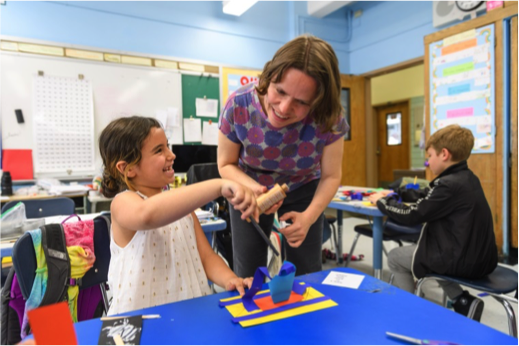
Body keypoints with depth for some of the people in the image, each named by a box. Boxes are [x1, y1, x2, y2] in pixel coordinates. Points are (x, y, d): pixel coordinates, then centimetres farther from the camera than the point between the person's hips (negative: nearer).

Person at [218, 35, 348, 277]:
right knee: (247, 276, 5)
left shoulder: (329, 118, -29)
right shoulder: (238, 106, -29)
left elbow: (331, 176, -14)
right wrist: (253, 188, -33)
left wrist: (309, 217, -30)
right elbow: (226, 164, -13)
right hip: (250, 189, 0)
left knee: (306, 275, 5)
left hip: (303, 191, 1)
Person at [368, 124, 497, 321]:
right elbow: (429, 198, 19)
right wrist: (398, 193, 17)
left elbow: (410, 216, -17)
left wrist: (382, 202, -2)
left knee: (394, 258, 10)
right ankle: (463, 301, 21)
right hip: (480, 257, 9)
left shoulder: (448, 184, -21)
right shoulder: (468, 179, 7)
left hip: (462, 261, -9)